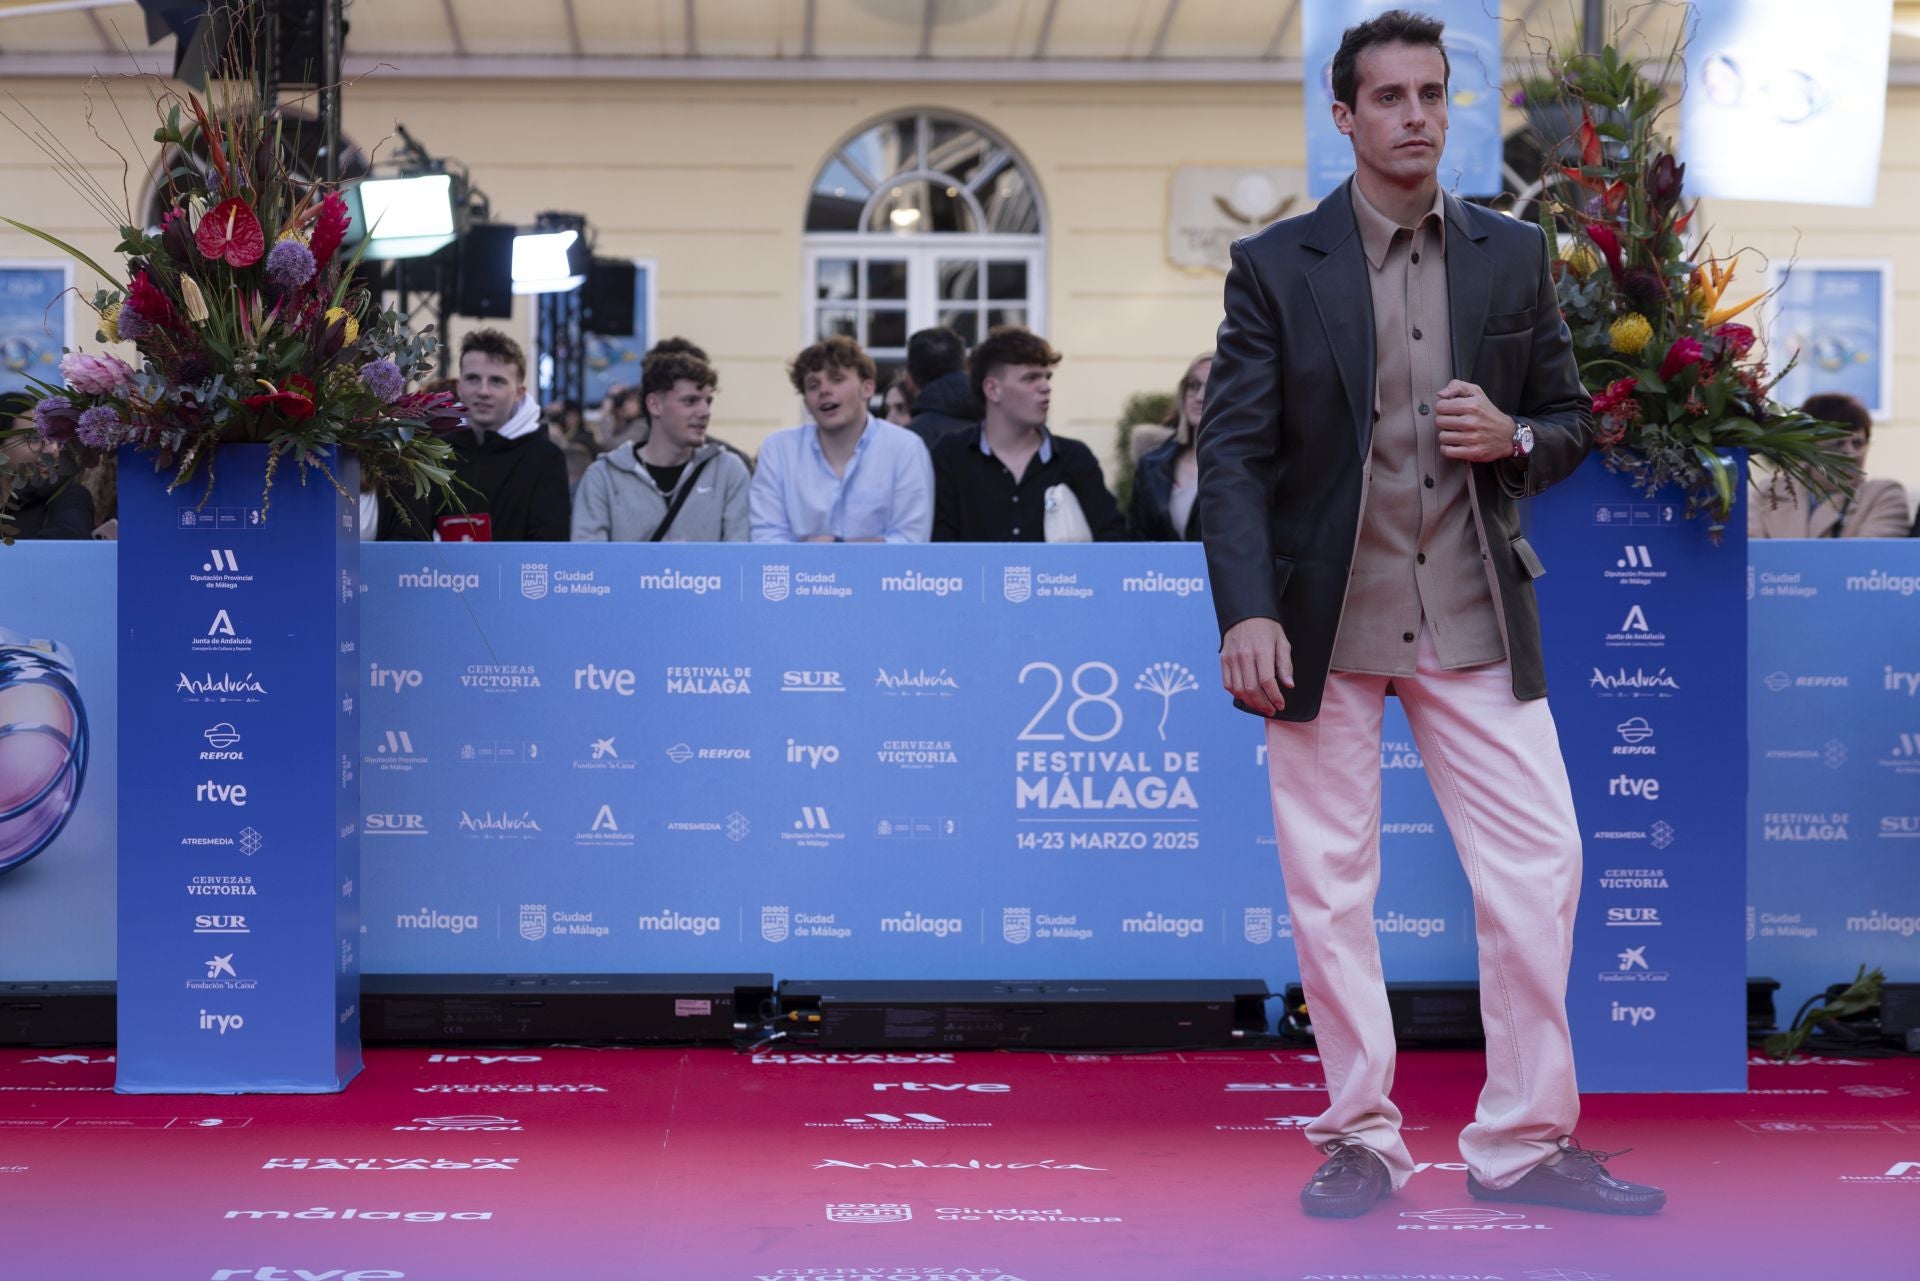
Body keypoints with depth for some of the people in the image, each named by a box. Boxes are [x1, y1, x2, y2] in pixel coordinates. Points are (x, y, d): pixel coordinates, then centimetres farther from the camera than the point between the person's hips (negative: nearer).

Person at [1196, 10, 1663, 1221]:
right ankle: (1363, 1135, 17)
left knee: (1541, 869, -1)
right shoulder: (1276, 267, -2)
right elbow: (1232, 452, -7)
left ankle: (1525, 1141, 11)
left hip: (1476, 618, 2)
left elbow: (1571, 424, 15)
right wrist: (1246, 612, -19)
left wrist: (1515, 438, -10)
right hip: (1325, 620, -2)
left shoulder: (1516, 255, 6)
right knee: (1331, 888, 4)